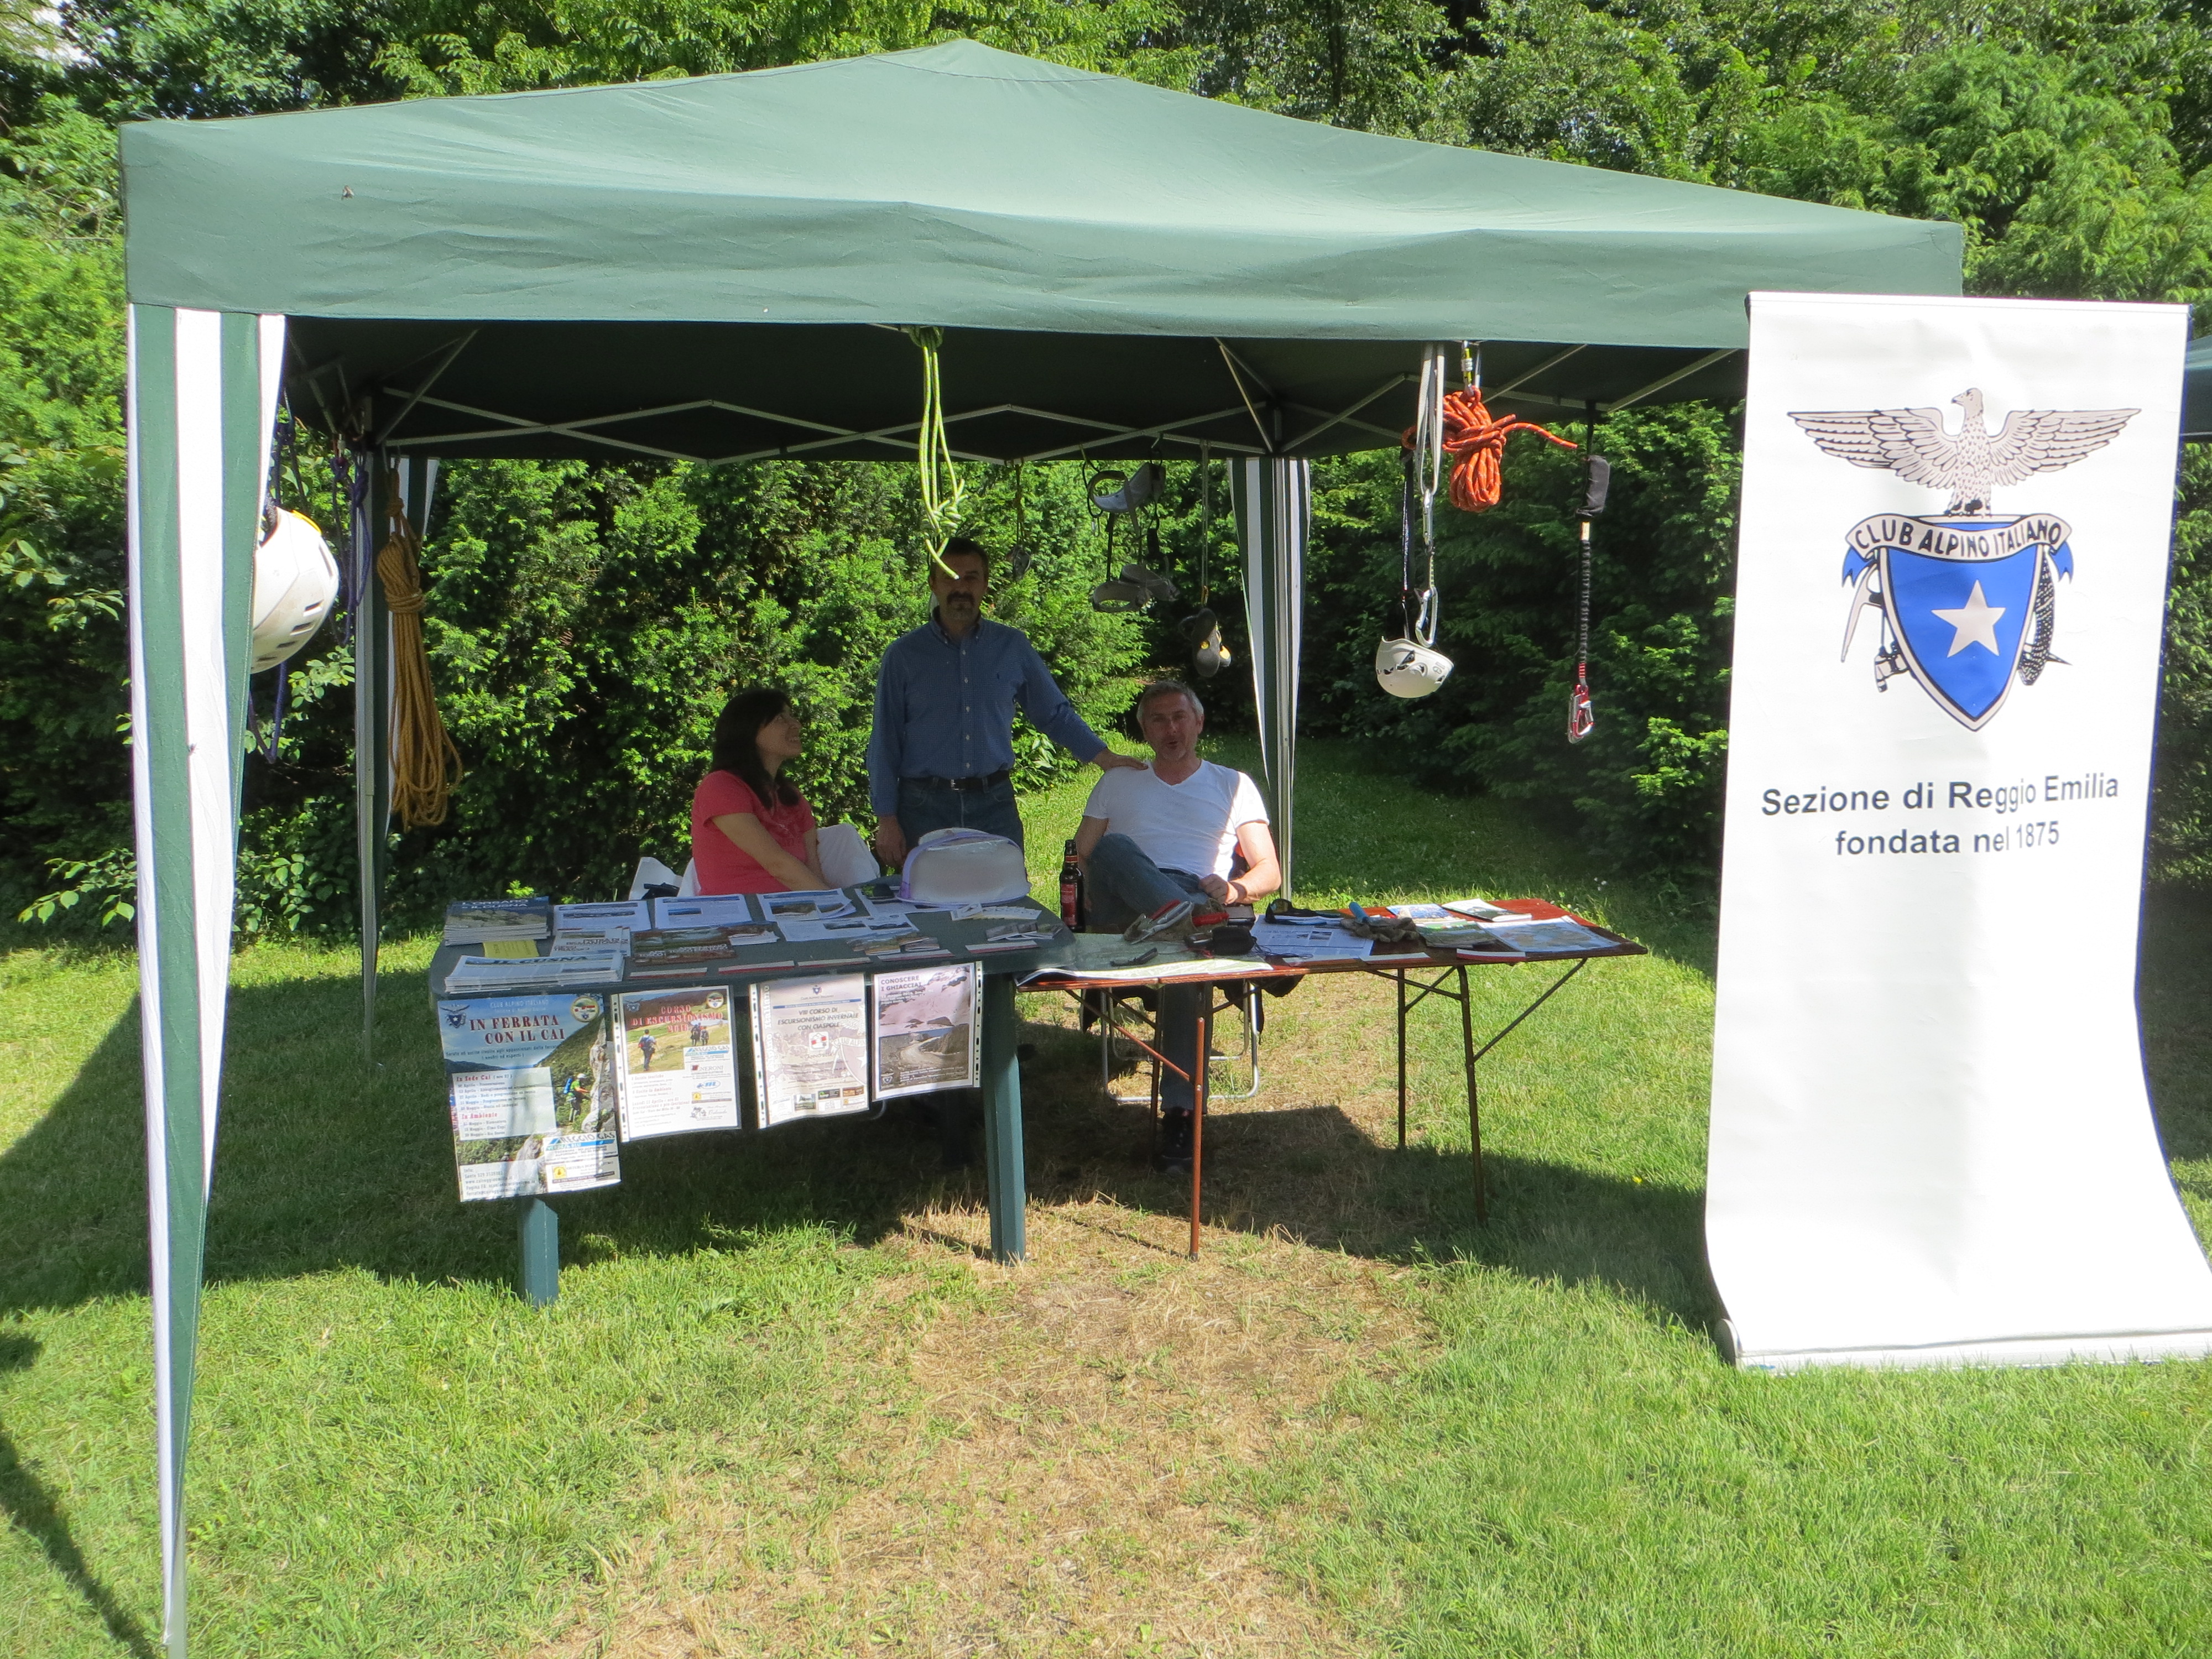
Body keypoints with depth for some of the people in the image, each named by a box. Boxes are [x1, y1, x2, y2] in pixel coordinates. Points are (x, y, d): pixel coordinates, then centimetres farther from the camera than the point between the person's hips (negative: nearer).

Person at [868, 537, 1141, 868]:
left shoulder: (1013, 647, 7)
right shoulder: (904, 655, 3)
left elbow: (1055, 713, 15)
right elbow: (885, 742, 3)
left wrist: (1104, 756, 6)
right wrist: (886, 819, -3)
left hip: (994, 805, 1)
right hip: (925, 807, -1)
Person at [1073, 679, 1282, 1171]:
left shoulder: (1234, 785, 24)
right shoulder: (1116, 785, 27)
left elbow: (1271, 873, 15)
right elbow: (1081, 858, 17)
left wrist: (1234, 889, -8)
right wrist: (1108, 880, -6)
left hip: (1201, 901, -1)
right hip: (1126, 910, 2)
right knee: (1115, 847, -32)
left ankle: (1179, 1111, -39)